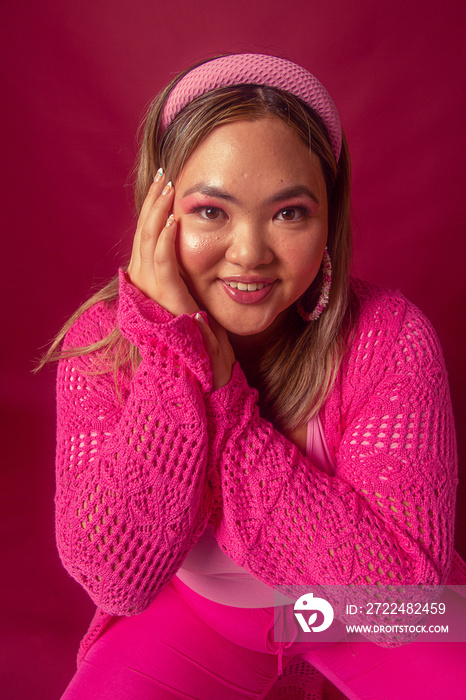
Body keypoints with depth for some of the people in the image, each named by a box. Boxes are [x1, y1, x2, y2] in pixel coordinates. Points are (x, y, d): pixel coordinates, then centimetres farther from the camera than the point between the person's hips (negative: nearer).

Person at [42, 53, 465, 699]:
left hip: (363, 622, 0)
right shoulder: (103, 340, -19)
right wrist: (176, 345, -34)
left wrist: (221, 389, -33)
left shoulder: (390, 337, -23)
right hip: (199, 611, 1)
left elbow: (404, 585, -29)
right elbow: (117, 579, -26)